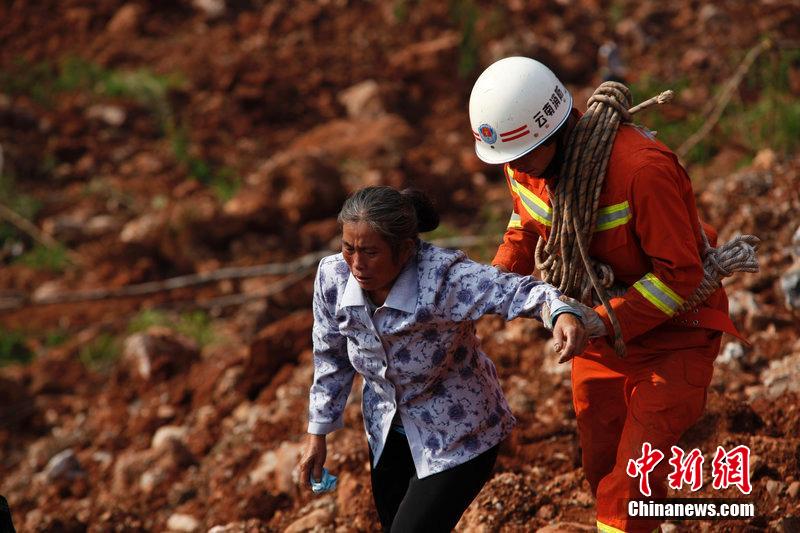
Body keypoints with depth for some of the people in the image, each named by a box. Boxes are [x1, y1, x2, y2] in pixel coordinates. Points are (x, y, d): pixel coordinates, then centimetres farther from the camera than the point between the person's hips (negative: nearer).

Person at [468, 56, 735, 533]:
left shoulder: (641, 167, -35)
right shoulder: (525, 156, -13)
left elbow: (679, 274, -27)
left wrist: (604, 325, -31)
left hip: (674, 327, -6)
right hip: (602, 321, 7)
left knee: (634, 479, -11)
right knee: (602, 466, 14)